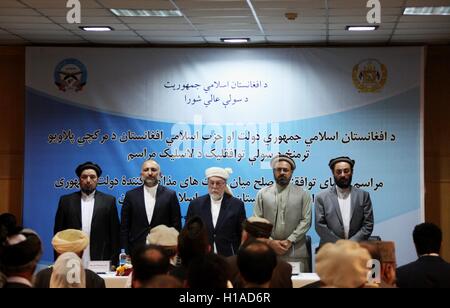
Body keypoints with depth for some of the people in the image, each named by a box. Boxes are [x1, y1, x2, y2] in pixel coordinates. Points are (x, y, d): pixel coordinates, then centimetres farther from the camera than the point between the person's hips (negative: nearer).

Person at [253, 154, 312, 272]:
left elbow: (306, 221, 1)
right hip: (268, 251, 1)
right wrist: (271, 242, -6)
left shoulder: (303, 194, 9)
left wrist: (289, 241, -9)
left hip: (295, 252, -1)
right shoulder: (262, 194, 11)